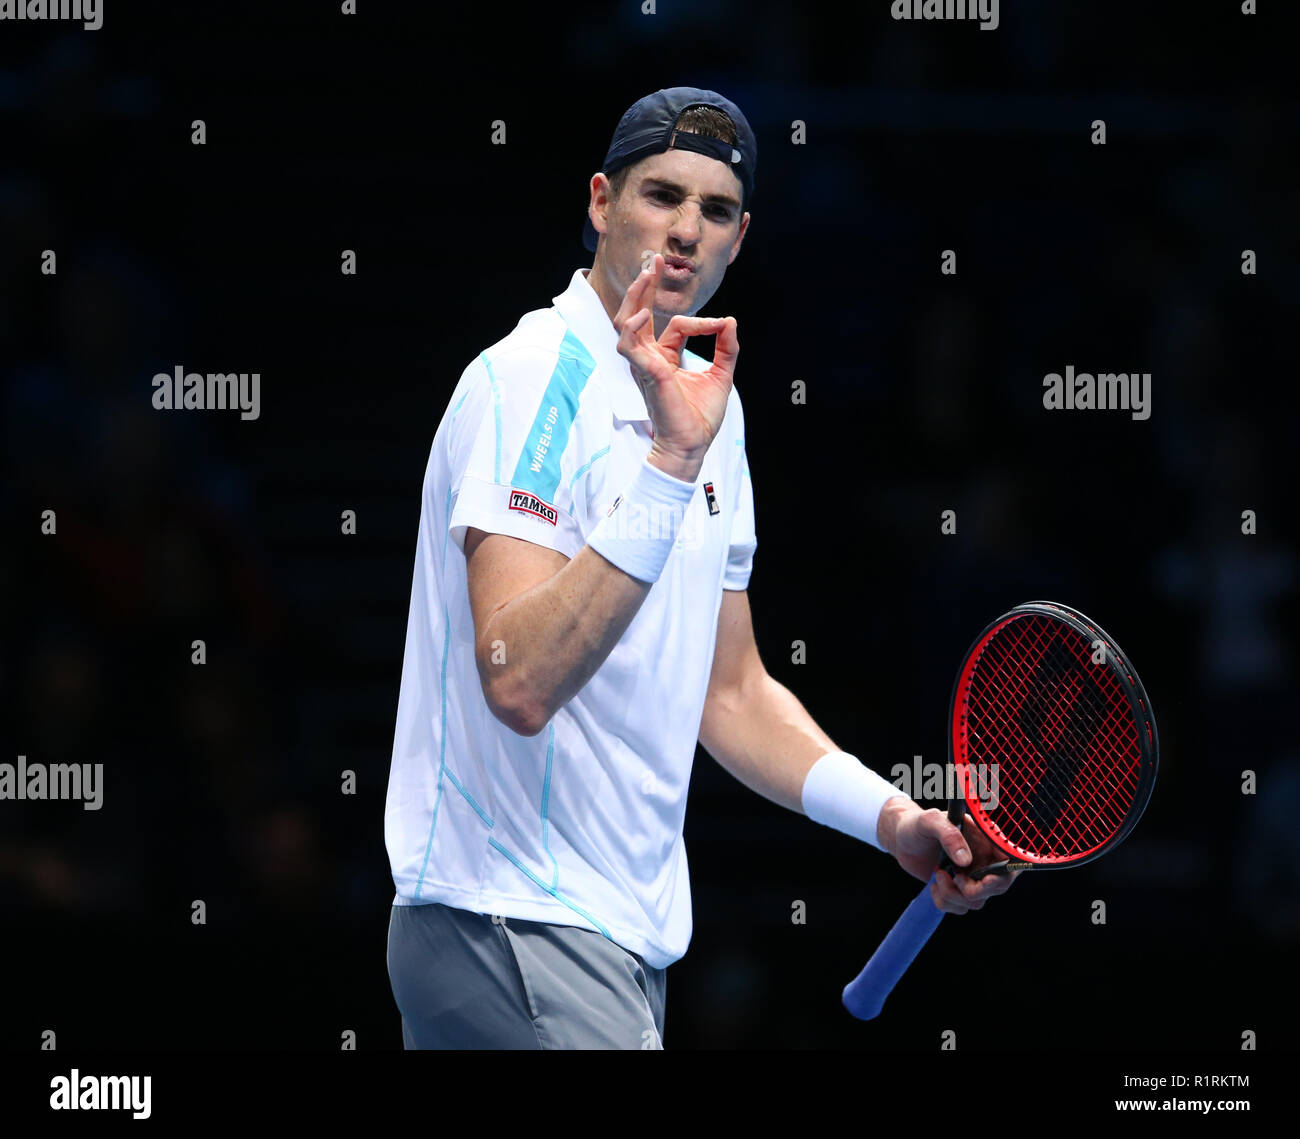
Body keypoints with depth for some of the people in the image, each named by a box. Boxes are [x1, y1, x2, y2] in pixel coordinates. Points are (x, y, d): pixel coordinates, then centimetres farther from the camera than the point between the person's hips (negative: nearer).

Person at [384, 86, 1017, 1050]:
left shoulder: (706, 408, 14)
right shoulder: (533, 379, -14)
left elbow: (729, 691, 21)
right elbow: (519, 682, -28)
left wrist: (890, 816, 6)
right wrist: (669, 464, -32)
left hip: (622, 935, 9)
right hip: (512, 928, -9)